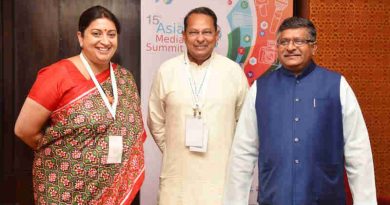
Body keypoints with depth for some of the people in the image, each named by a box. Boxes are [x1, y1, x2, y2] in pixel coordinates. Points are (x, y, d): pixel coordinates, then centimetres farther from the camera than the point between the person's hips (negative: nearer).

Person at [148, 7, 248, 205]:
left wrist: (230, 154, 6)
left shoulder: (234, 71, 0)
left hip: (221, 174, 0)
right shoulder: (167, 71, 1)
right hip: (177, 175, 1)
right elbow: (156, 122, 9)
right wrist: (174, 153, 8)